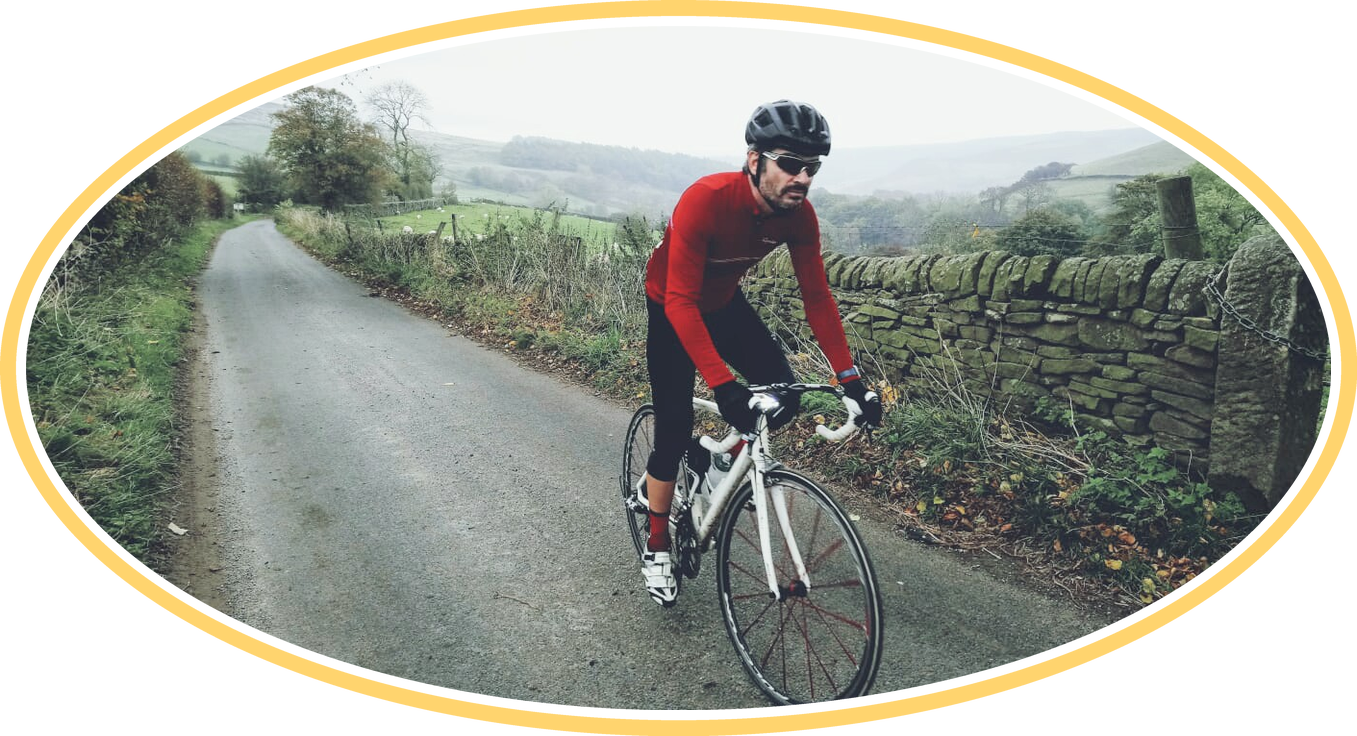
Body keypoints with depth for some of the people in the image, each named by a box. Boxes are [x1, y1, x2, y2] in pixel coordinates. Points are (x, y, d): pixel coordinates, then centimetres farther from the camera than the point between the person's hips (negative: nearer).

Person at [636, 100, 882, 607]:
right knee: (675, 430, -7)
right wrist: (722, 384, -48)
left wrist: (851, 379, -21)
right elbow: (680, 301, -39)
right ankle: (656, 550, 12)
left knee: (784, 393, -12)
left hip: (723, 303, 5)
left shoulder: (798, 214, -20)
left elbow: (817, 297, -15)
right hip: (671, 309, -5)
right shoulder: (705, 200, -37)